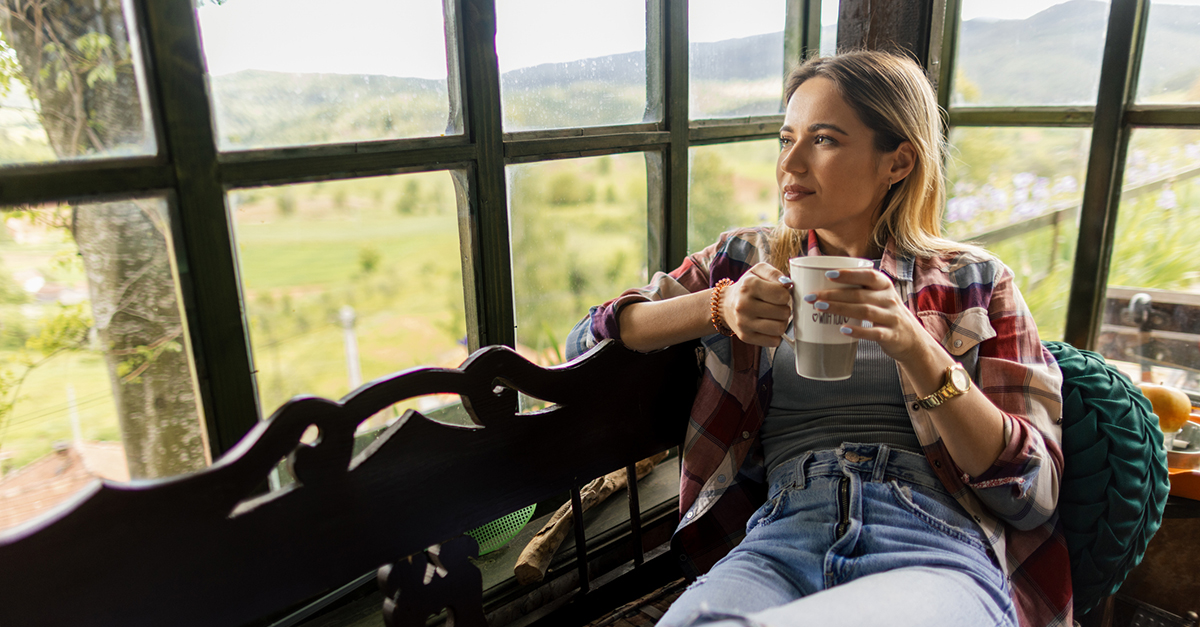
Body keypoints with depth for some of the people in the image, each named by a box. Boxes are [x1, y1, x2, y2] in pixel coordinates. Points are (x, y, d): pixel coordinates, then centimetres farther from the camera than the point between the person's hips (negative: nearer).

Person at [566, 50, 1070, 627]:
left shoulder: (974, 282, 13)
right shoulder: (747, 259, 16)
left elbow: (1035, 493, 4)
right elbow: (588, 339, 10)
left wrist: (914, 347, -10)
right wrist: (717, 306, -6)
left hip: (939, 550, -1)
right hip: (780, 537, 2)